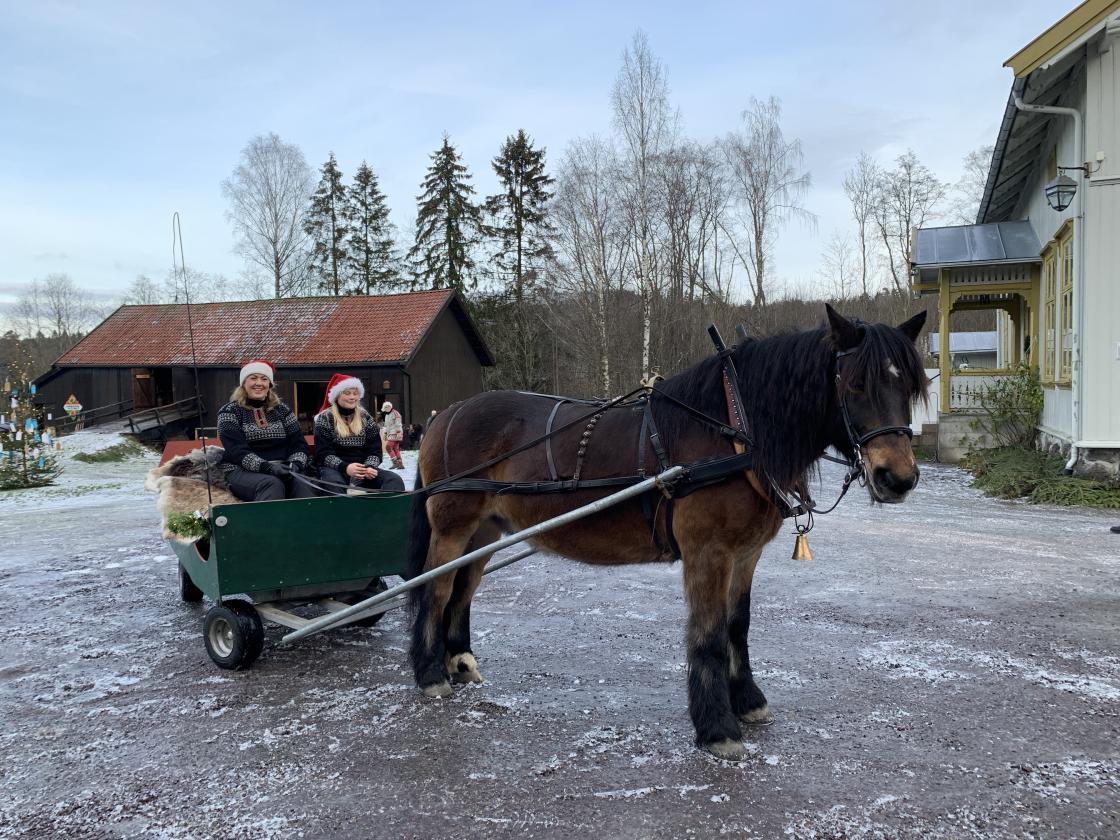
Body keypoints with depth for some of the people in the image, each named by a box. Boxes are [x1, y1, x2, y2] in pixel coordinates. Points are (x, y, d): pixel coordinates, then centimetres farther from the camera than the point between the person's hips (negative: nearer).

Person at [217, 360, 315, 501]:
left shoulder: (282, 410, 16)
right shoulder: (230, 412, 4)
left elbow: (299, 444, 9)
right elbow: (237, 450, -9)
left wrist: (295, 464, -14)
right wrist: (267, 467, -25)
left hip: (281, 471, 3)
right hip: (242, 471, -3)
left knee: (303, 485, -32)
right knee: (272, 484, -37)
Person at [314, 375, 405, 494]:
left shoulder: (366, 418, 13)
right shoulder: (325, 418, 4)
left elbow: (375, 450, 9)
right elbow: (323, 453, -6)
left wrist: (370, 467, -15)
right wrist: (345, 467, -25)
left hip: (363, 469, 3)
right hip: (334, 469, -3)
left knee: (395, 480, -25)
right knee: (333, 483, -40)